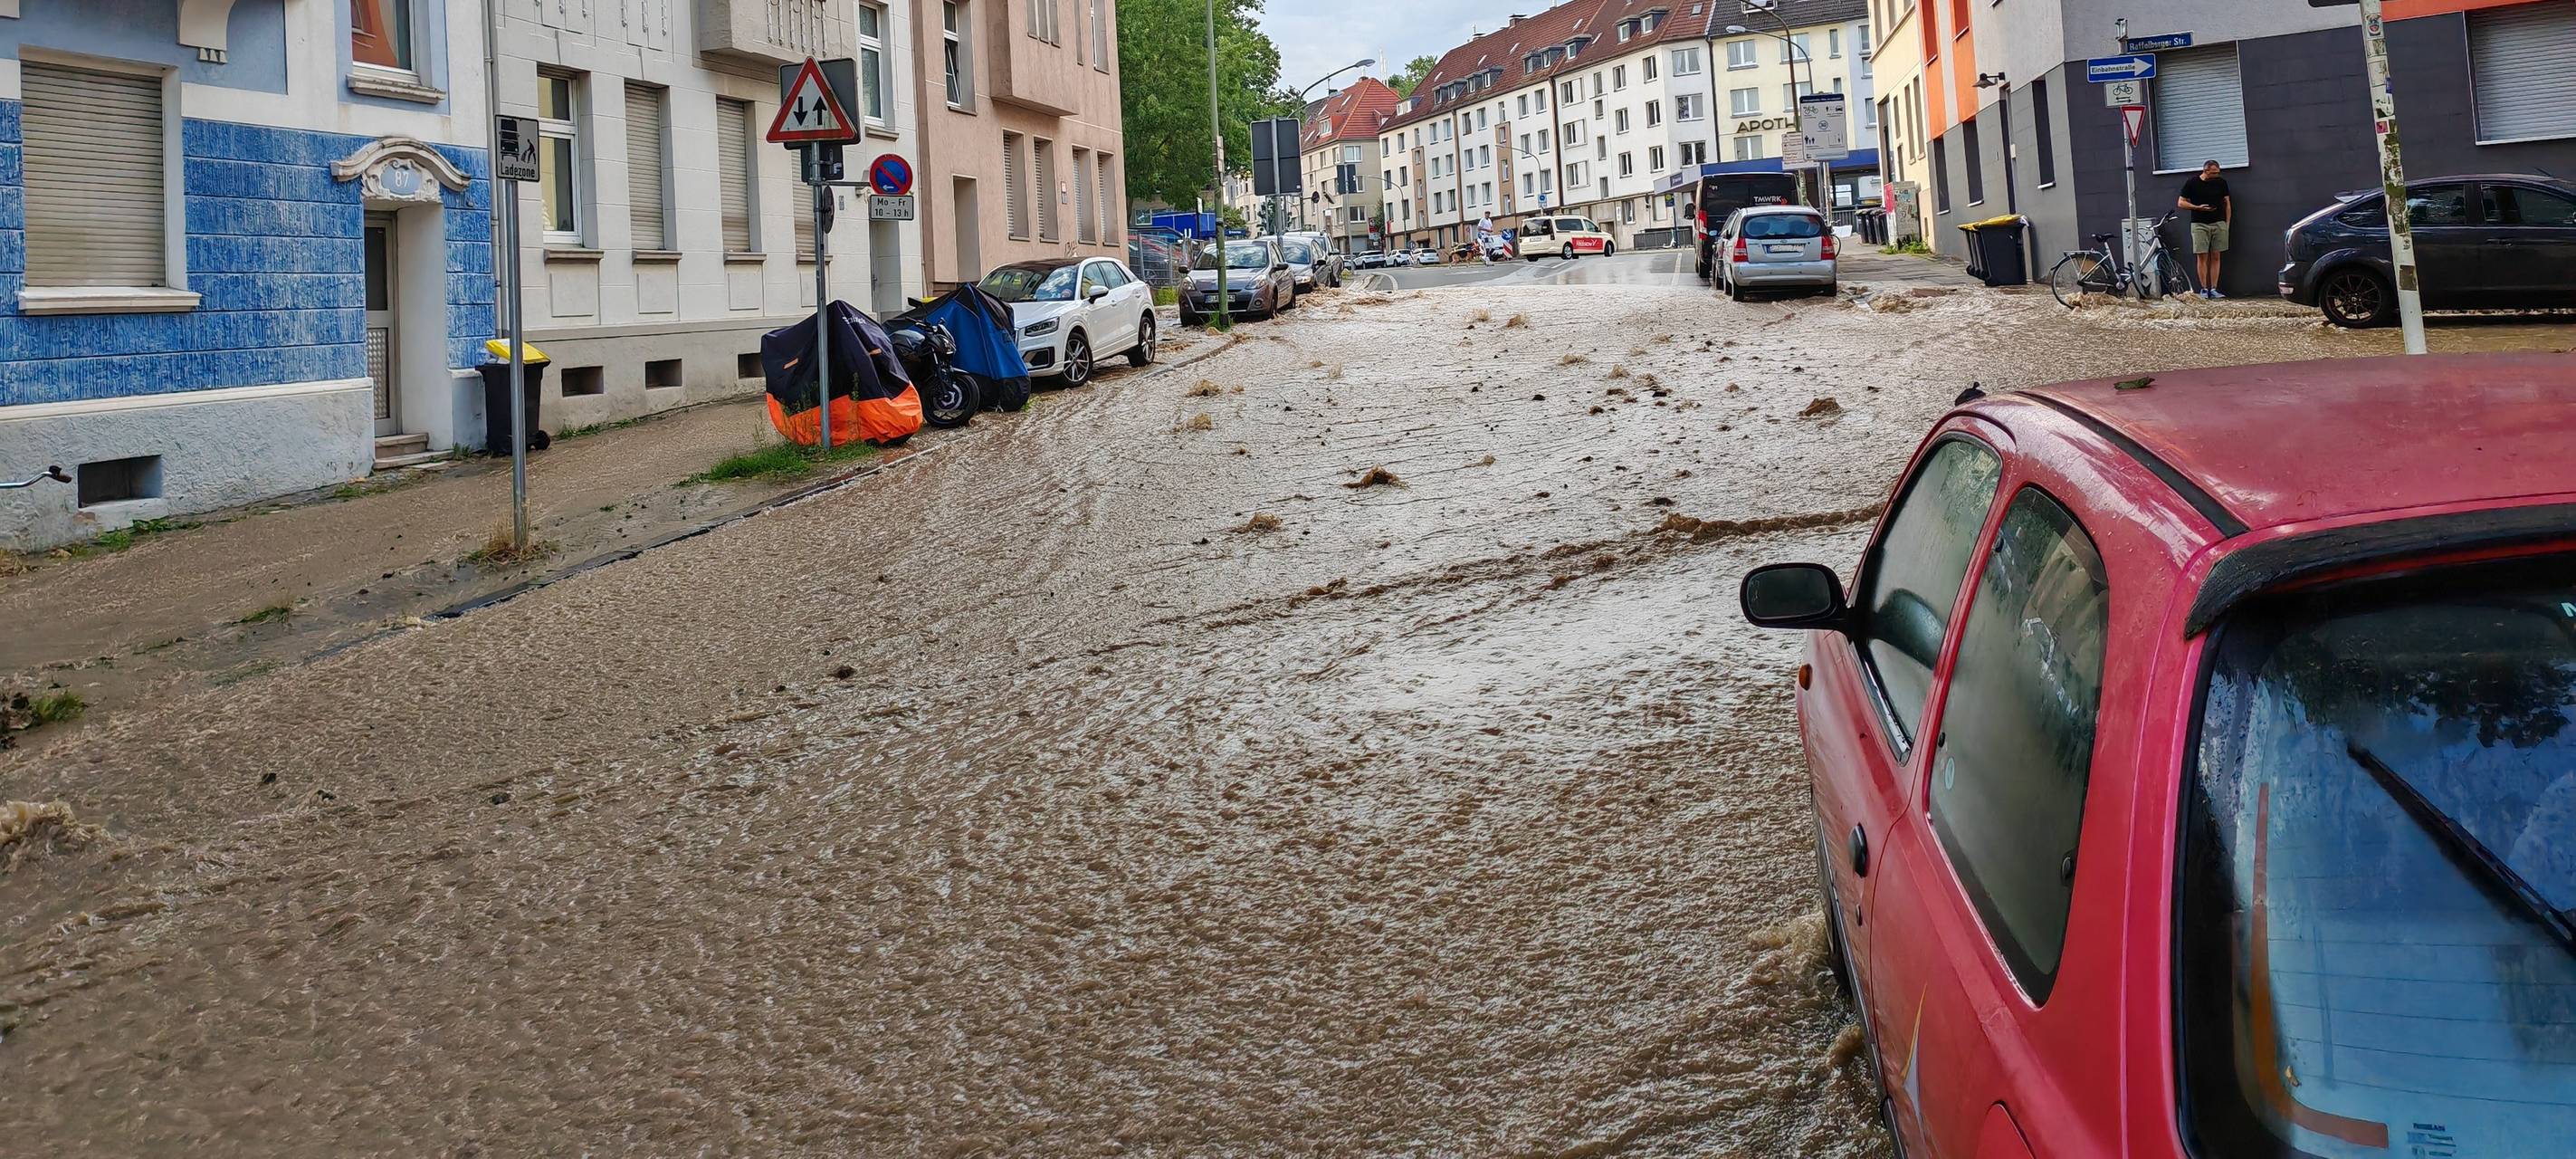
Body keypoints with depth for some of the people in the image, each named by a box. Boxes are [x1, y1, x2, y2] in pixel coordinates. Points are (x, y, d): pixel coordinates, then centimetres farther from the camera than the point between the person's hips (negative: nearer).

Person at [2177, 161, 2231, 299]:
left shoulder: (2221, 182, 7)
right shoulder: (2192, 183, -2)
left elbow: (2227, 204, 13)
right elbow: (2180, 203, 1)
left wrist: (2227, 224, 6)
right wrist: (2198, 207, -14)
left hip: (2219, 224, 3)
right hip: (2199, 224, -3)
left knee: (2216, 257, 0)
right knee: (2202, 257, -5)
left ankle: (2213, 289, 1)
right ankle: (2204, 289, -1)